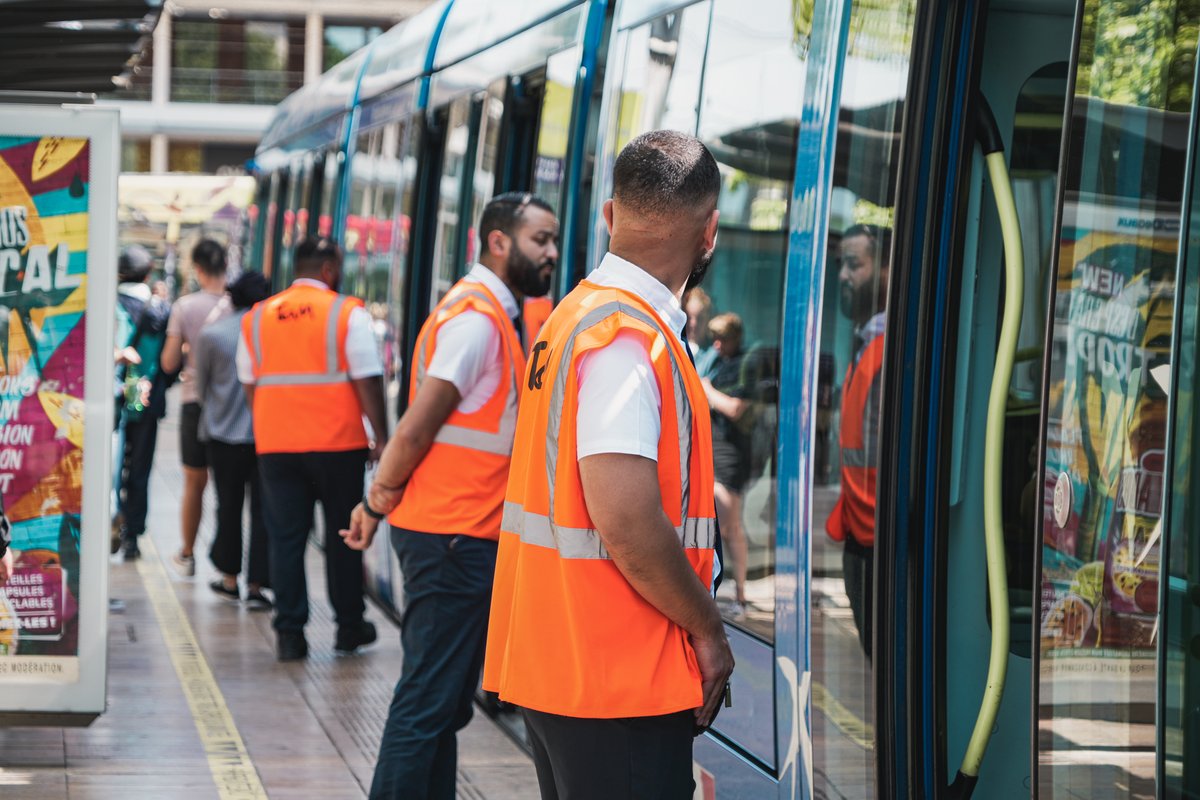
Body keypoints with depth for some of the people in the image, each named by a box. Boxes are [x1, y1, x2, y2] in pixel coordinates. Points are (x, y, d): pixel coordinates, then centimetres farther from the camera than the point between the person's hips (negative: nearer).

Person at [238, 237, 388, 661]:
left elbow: (249, 384, 13)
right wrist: (380, 437, -3)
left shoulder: (257, 317, 7)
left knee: (286, 538, 6)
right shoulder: (347, 313, -6)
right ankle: (349, 626, 18)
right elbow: (368, 382, -8)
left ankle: (289, 632, 3)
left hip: (275, 444, 3)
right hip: (338, 442, -3)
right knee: (343, 535, 10)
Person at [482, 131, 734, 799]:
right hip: (618, 684, -10)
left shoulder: (578, 314, 13)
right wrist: (710, 631, -13)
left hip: (555, 664, 10)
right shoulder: (626, 337, -18)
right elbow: (627, 523, -24)